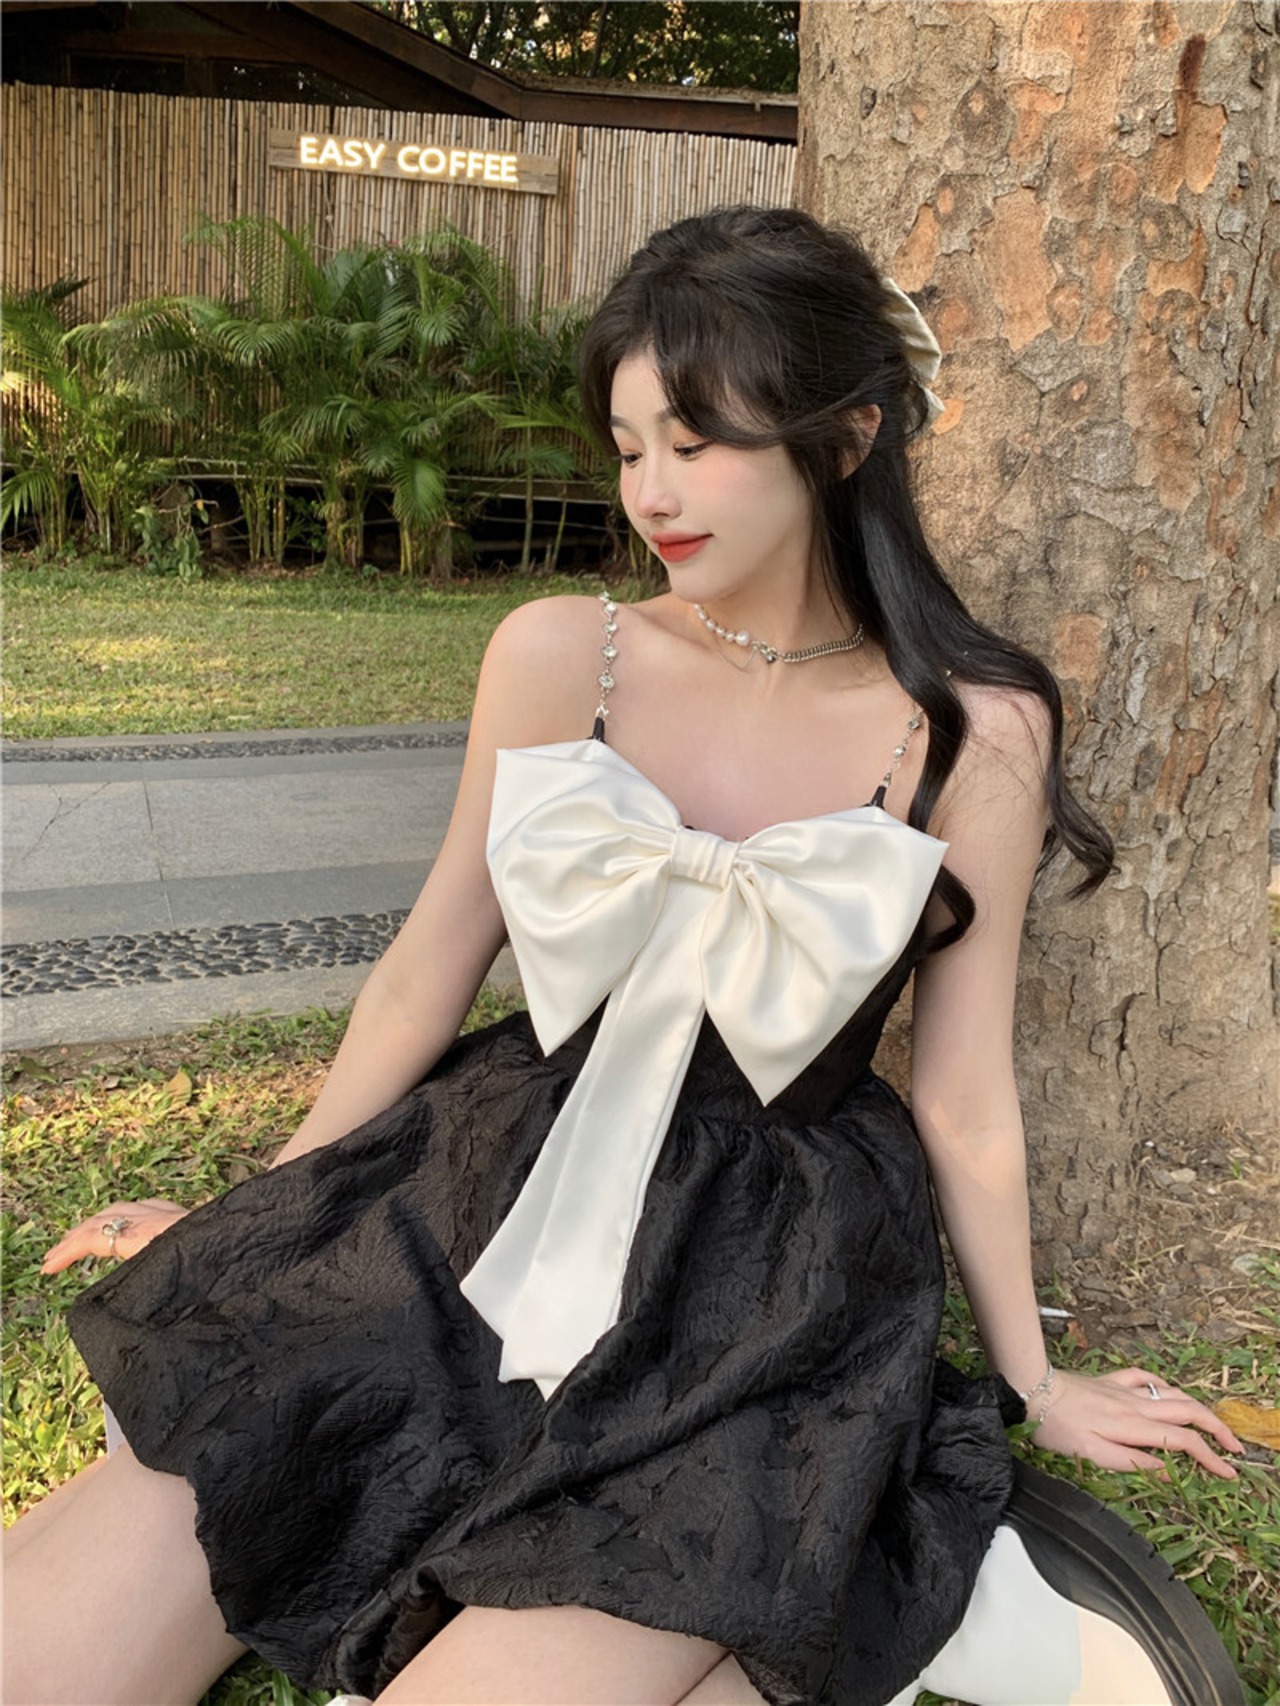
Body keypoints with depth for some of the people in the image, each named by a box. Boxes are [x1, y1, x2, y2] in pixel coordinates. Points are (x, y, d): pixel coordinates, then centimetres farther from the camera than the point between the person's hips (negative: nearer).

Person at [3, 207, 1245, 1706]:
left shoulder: (970, 736, -8)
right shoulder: (557, 655, -2)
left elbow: (963, 1098, 2)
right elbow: (429, 966, 7)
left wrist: (1029, 1377, 12)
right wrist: (268, 1207, 15)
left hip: (753, 1288, -3)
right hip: (489, 1211, 4)